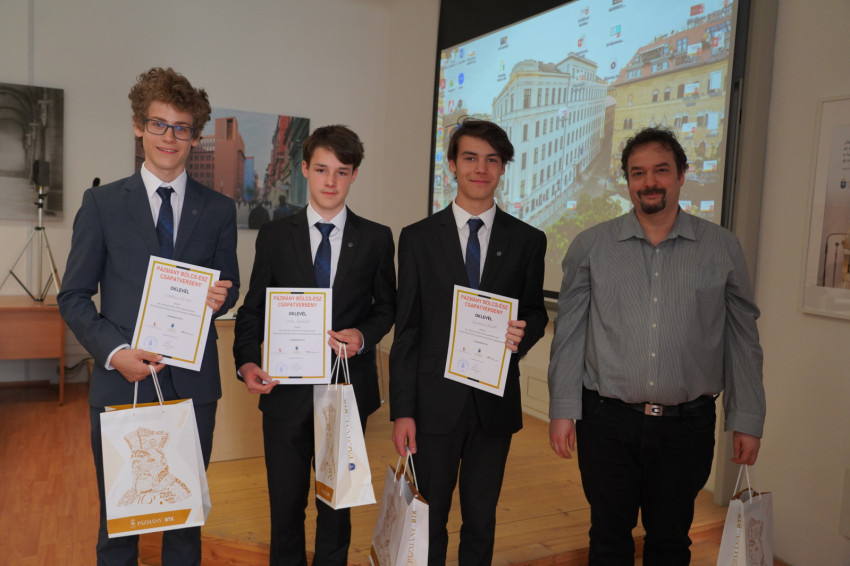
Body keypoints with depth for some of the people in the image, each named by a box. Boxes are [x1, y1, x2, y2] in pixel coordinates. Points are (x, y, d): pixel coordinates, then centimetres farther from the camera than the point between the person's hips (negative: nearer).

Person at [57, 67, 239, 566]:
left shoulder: (219, 210, 7)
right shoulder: (102, 203, 3)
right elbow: (74, 296, 2)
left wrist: (220, 297, -11)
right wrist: (114, 351, -13)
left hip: (192, 384, 1)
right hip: (121, 381, -1)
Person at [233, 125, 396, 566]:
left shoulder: (376, 239, 1)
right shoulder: (274, 236, 2)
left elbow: (386, 308, 8)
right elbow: (253, 308, 4)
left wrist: (364, 336, -13)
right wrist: (247, 361, -11)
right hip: (286, 391, 0)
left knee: (337, 505, 14)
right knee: (285, 504, 13)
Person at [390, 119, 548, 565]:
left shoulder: (528, 240, 3)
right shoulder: (418, 238, 0)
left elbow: (535, 311, 11)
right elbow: (406, 330, -1)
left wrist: (524, 332, -15)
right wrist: (402, 411, -5)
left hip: (496, 400, 1)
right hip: (434, 400, -1)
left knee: (481, 519, 16)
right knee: (428, 519, 10)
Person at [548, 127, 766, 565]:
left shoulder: (722, 248, 2)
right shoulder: (590, 246, 0)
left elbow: (743, 338, 5)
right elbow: (568, 334, 1)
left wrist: (748, 421, 4)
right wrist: (562, 411, -2)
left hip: (688, 425, 1)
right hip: (607, 421, 0)